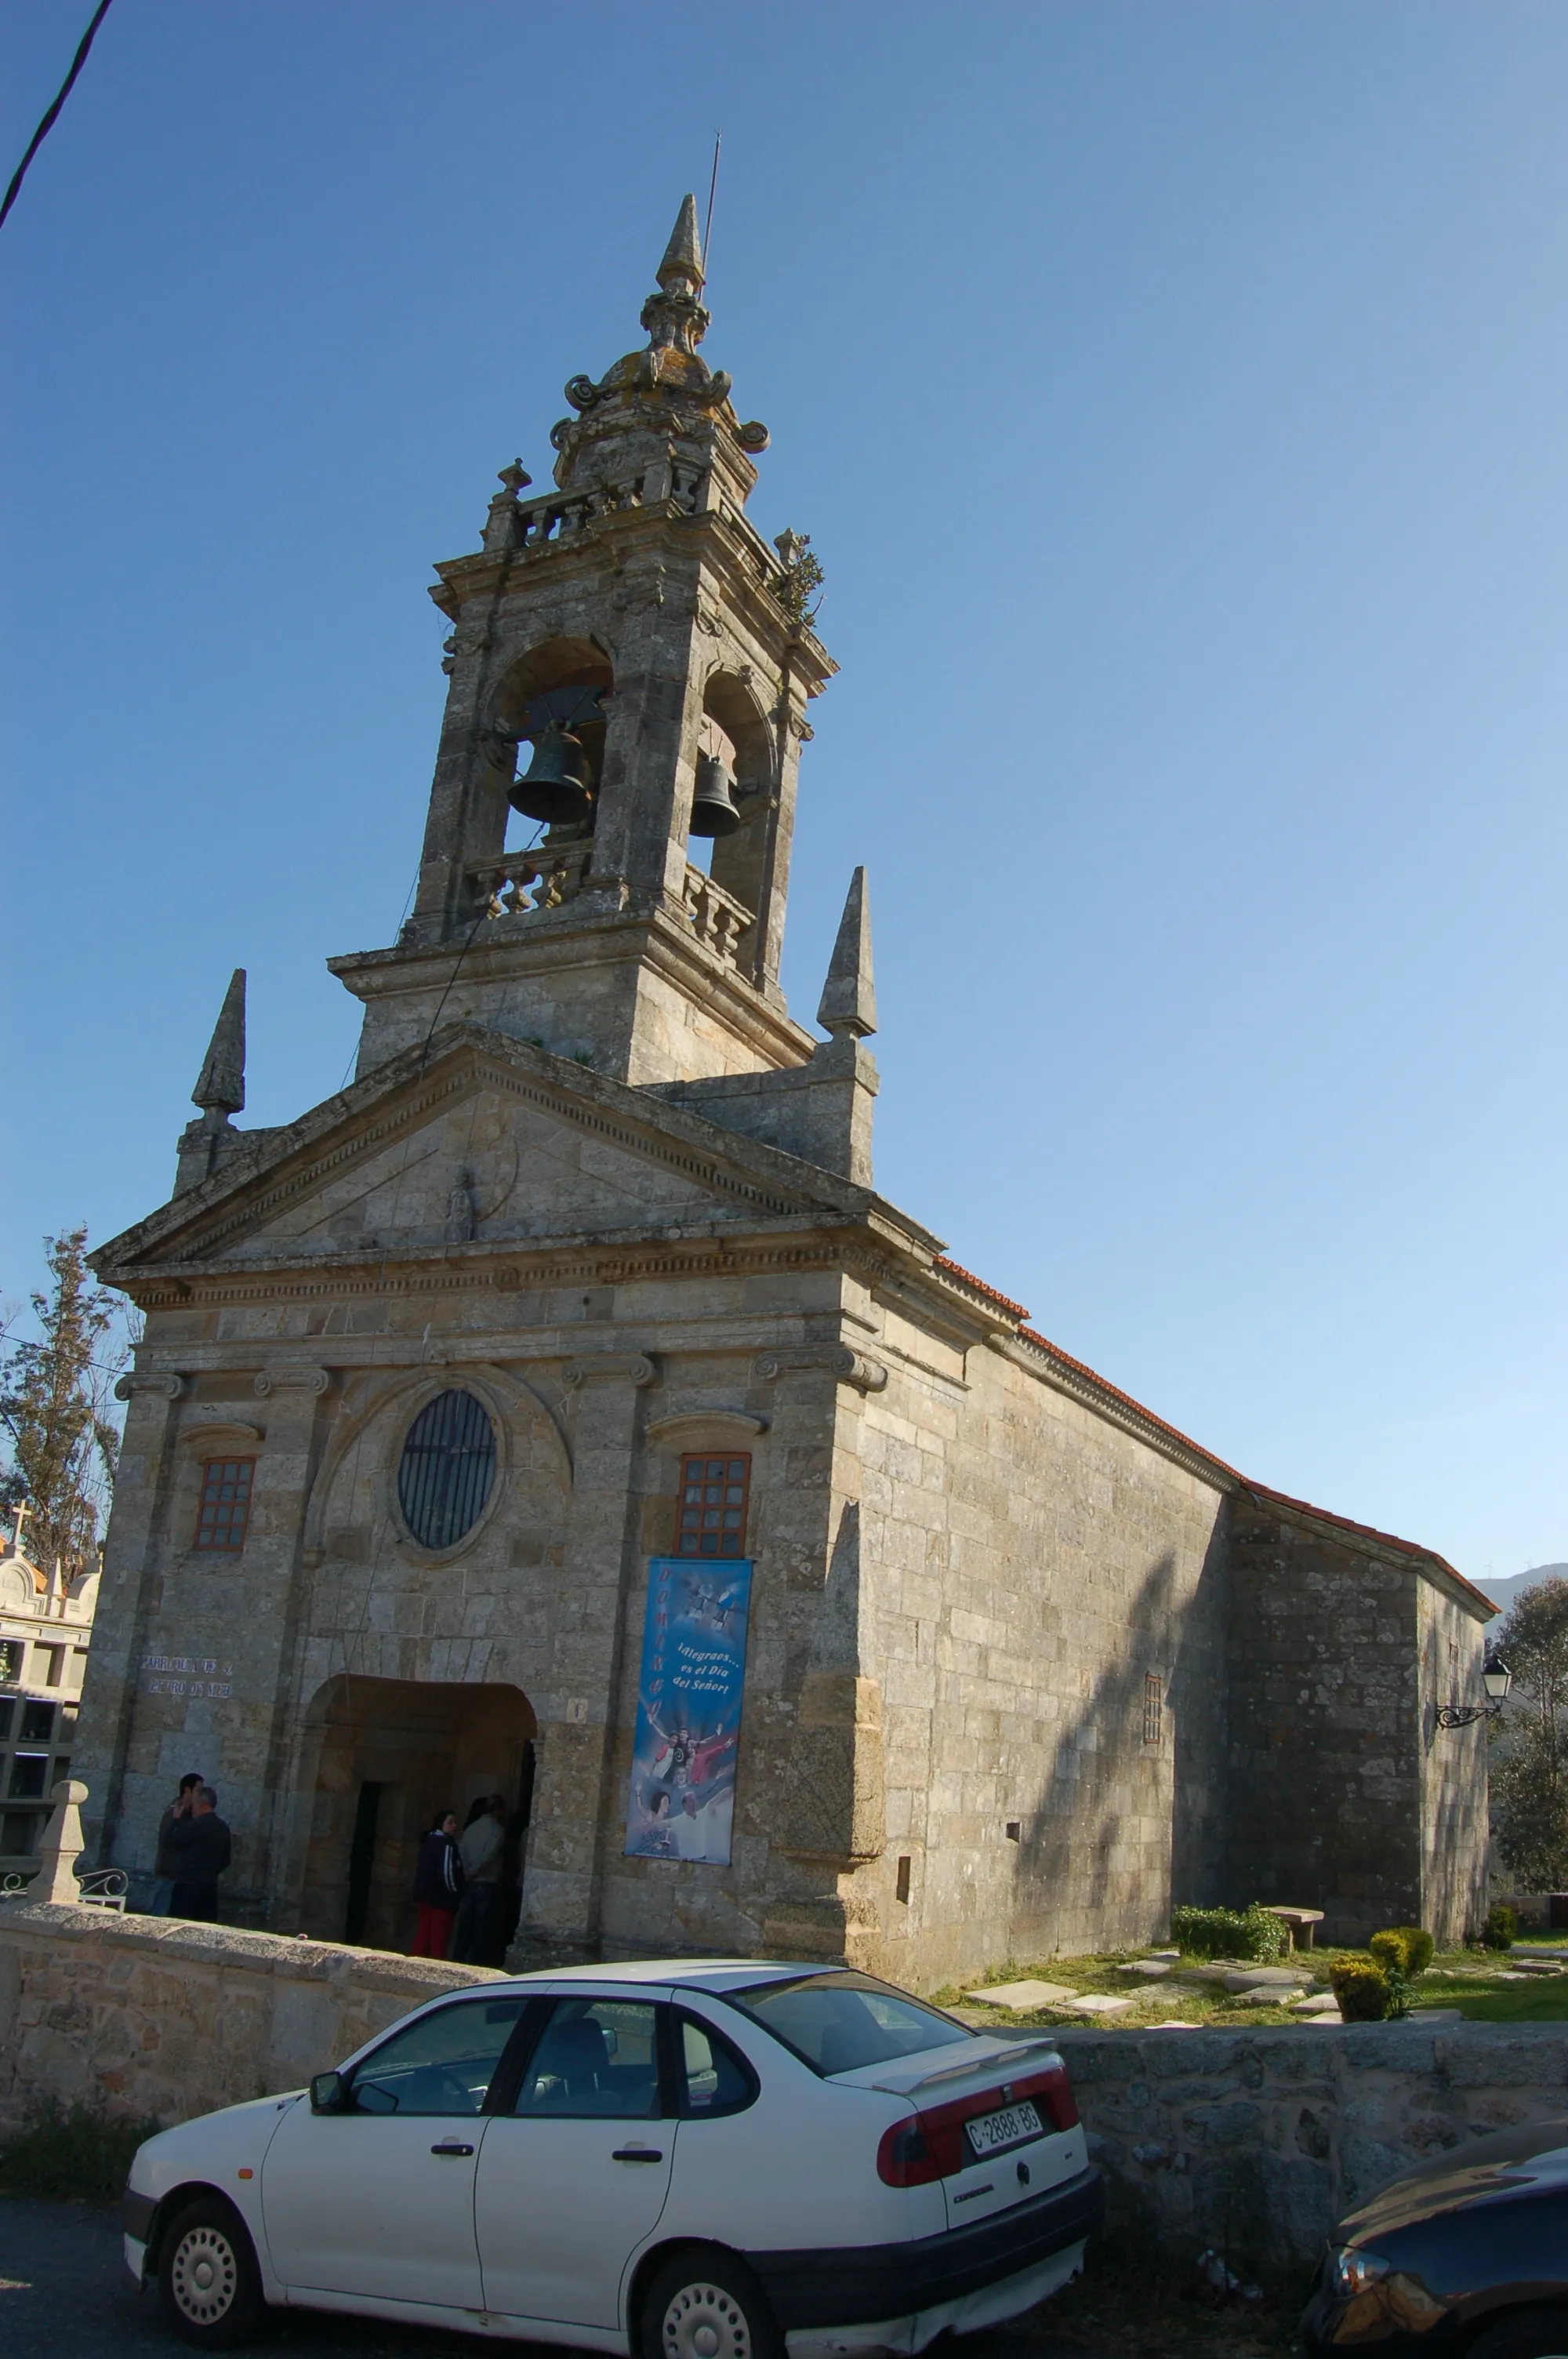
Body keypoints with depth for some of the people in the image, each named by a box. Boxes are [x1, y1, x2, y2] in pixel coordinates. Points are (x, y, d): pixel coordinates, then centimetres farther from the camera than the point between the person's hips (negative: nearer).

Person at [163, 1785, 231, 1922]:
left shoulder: (197, 1825, -15)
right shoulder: (223, 1827, 10)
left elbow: (173, 1841, -7)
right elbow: (226, 1860, 15)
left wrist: (177, 1820, 5)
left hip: (189, 1884, -7)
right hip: (210, 1884, 7)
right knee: (206, 1926, 6)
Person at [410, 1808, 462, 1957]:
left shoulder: (429, 1841, 14)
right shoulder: (446, 1844, -14)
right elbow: (446, 1871, -21)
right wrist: (456, 1892, -6)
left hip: (424, 1894, 9)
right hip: (441, 1898, -9)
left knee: (424, 1934, 12)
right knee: (439, 1937, -3)